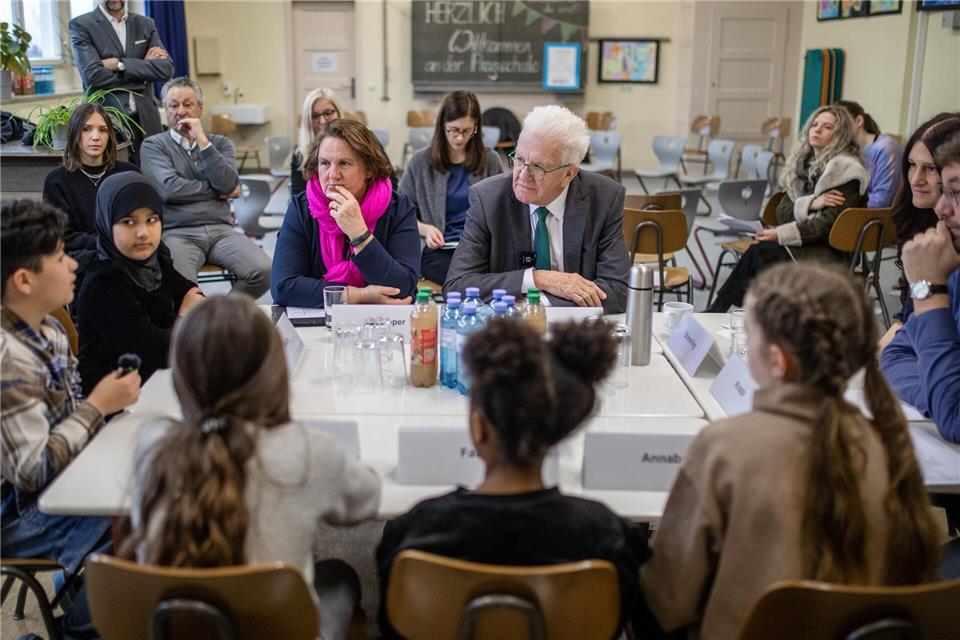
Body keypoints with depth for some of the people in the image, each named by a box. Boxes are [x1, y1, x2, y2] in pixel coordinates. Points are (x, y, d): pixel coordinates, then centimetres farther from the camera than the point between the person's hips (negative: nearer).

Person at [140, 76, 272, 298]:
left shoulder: (220, 143, 18)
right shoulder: (154, 145, 9)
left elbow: (229, 185, -2)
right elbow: (169, 189, -9)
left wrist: (203, 141, -5)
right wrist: (219, 191, -1)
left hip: (221, 230, 3)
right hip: (178, 233, -3)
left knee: (263, 271, -23)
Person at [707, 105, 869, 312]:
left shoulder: (846, 170, -8)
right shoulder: (803, 162, 13)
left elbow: (829, 224, -16)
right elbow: (782, 211, 4)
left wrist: (781, 234, -22)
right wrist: (810, 203, -16)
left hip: (828, 250, -6)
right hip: (802, 241, 6)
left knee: (757, 254, -28)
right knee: (756, 253, -26)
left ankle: (715, 314, -21)